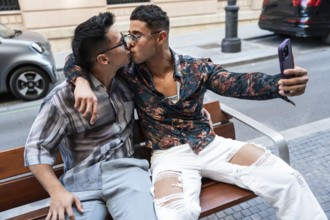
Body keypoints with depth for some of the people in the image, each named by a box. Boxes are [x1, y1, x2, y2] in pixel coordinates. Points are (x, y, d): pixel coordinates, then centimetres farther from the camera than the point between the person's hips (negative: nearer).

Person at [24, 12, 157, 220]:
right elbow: (36, 147, -2)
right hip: (83, 179, -1)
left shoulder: (125, 80, 6)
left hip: (125, 169, 2)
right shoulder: (63, 97, -7)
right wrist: (57, 191, -12)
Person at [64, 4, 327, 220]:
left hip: (210, 145, 2)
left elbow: (239, 83, -12)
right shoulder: (129, 72, -3)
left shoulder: (198, 68, -1)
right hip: (169, 156, -2)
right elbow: (77, 58, 2)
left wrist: (281, 84, -33)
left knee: (287, 179, -8)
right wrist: (82, 82, -22)